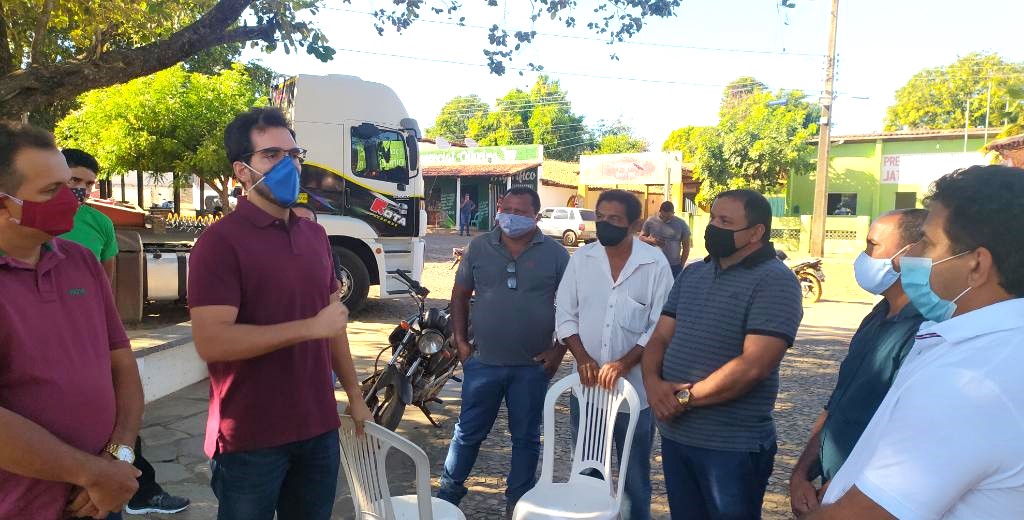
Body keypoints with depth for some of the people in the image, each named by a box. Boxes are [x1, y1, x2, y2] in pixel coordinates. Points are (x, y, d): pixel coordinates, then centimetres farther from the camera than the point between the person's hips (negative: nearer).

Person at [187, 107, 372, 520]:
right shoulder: (220, 241, -13)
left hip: (319, 428, 7)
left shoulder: (315, 235, 10)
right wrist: (309, 328, -20)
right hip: (250, 439, -6)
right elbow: (211, 342, -23)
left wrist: (355, 395, 14)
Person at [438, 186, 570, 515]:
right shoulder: (479, 247, 1)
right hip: (483, 361, 1)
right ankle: (448, 493, 32)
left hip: (533, 366, -1)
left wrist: (559, 350, -4)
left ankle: (518, 501, 30)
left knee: (526, 437, 13)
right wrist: (460, 341, 2)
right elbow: (460, 295, 8)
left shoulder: (555, 254, -3)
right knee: (469, 432, 13)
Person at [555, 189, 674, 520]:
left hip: (634, 387, -3)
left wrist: (623, 363, -19)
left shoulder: (655, 264, -8)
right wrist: (582, 358, -11)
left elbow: (660, 326, -10)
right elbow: (565, 315, 2)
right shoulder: (581, 258, 1)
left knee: (635, 474, 13)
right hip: (586, 385, 3)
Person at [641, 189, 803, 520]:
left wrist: (685, 397, -17)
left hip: (732, 447, -6)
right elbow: (660, 338, 9)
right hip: (674, 434, 7)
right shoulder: (691, 274, 10)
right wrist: (653, 382, -12)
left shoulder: (774, 282, -13)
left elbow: (754, 365, -22)